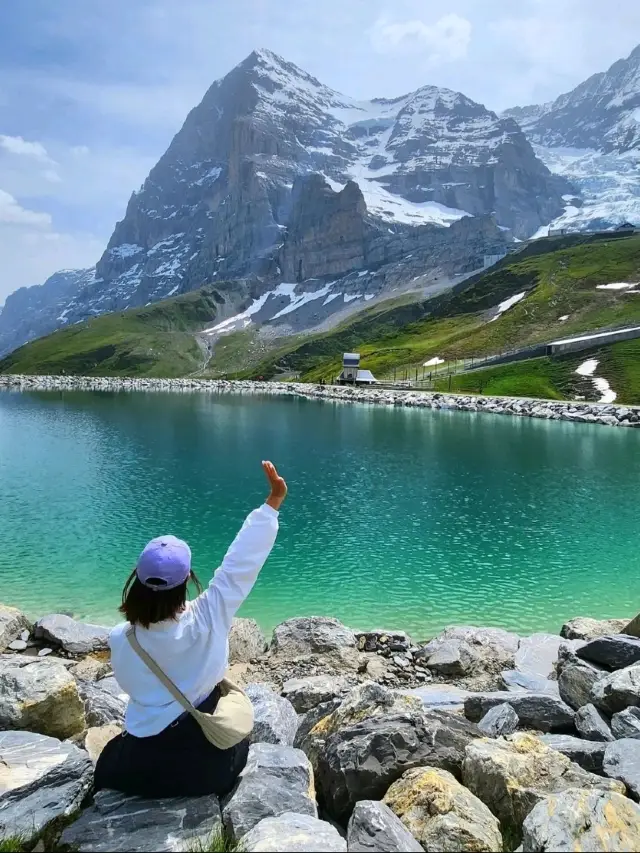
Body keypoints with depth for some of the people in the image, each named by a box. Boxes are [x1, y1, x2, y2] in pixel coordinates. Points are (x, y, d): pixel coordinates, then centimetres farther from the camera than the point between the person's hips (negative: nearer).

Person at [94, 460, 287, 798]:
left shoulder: (120, 639, -16)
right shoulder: (206, 621, -22)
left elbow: (131, 686, 1)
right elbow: (241, 564, -21)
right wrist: (273, 502, -18)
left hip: (140, 770, 0)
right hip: (207, 766, 0)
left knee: (108, 762, 32)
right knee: (237, 739, 34)